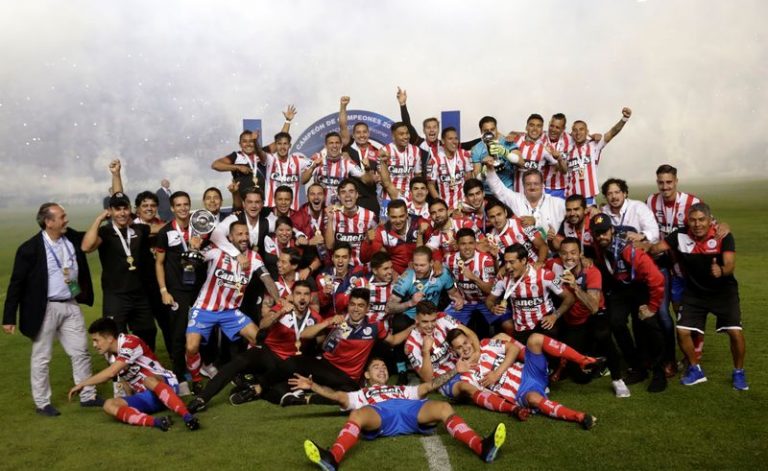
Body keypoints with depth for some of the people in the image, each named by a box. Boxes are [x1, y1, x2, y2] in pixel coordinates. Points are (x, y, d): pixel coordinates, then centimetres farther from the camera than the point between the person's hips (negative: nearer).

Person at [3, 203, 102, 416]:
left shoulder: (72, 238, 1)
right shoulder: (30, 248, -14)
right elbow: (16, 284, -10)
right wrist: (9, 317, -9)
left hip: (71, 305, 5)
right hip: (45, 309, -5)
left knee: (81, 352, 11)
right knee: (41, 358, 8)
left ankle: (88, 396, 23)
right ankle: (42, 403, 21)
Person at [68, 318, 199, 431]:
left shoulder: (131, 343, -16)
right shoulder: (109, 355, 9)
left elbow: (110, 373, -23)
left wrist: (82, 384, -11)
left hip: (166, 385, -7)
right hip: (147, 397, 7)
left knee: (149, 380, -40)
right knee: (109, 405, -18)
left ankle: (187, 417, -50)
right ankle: (156, 422, -40)